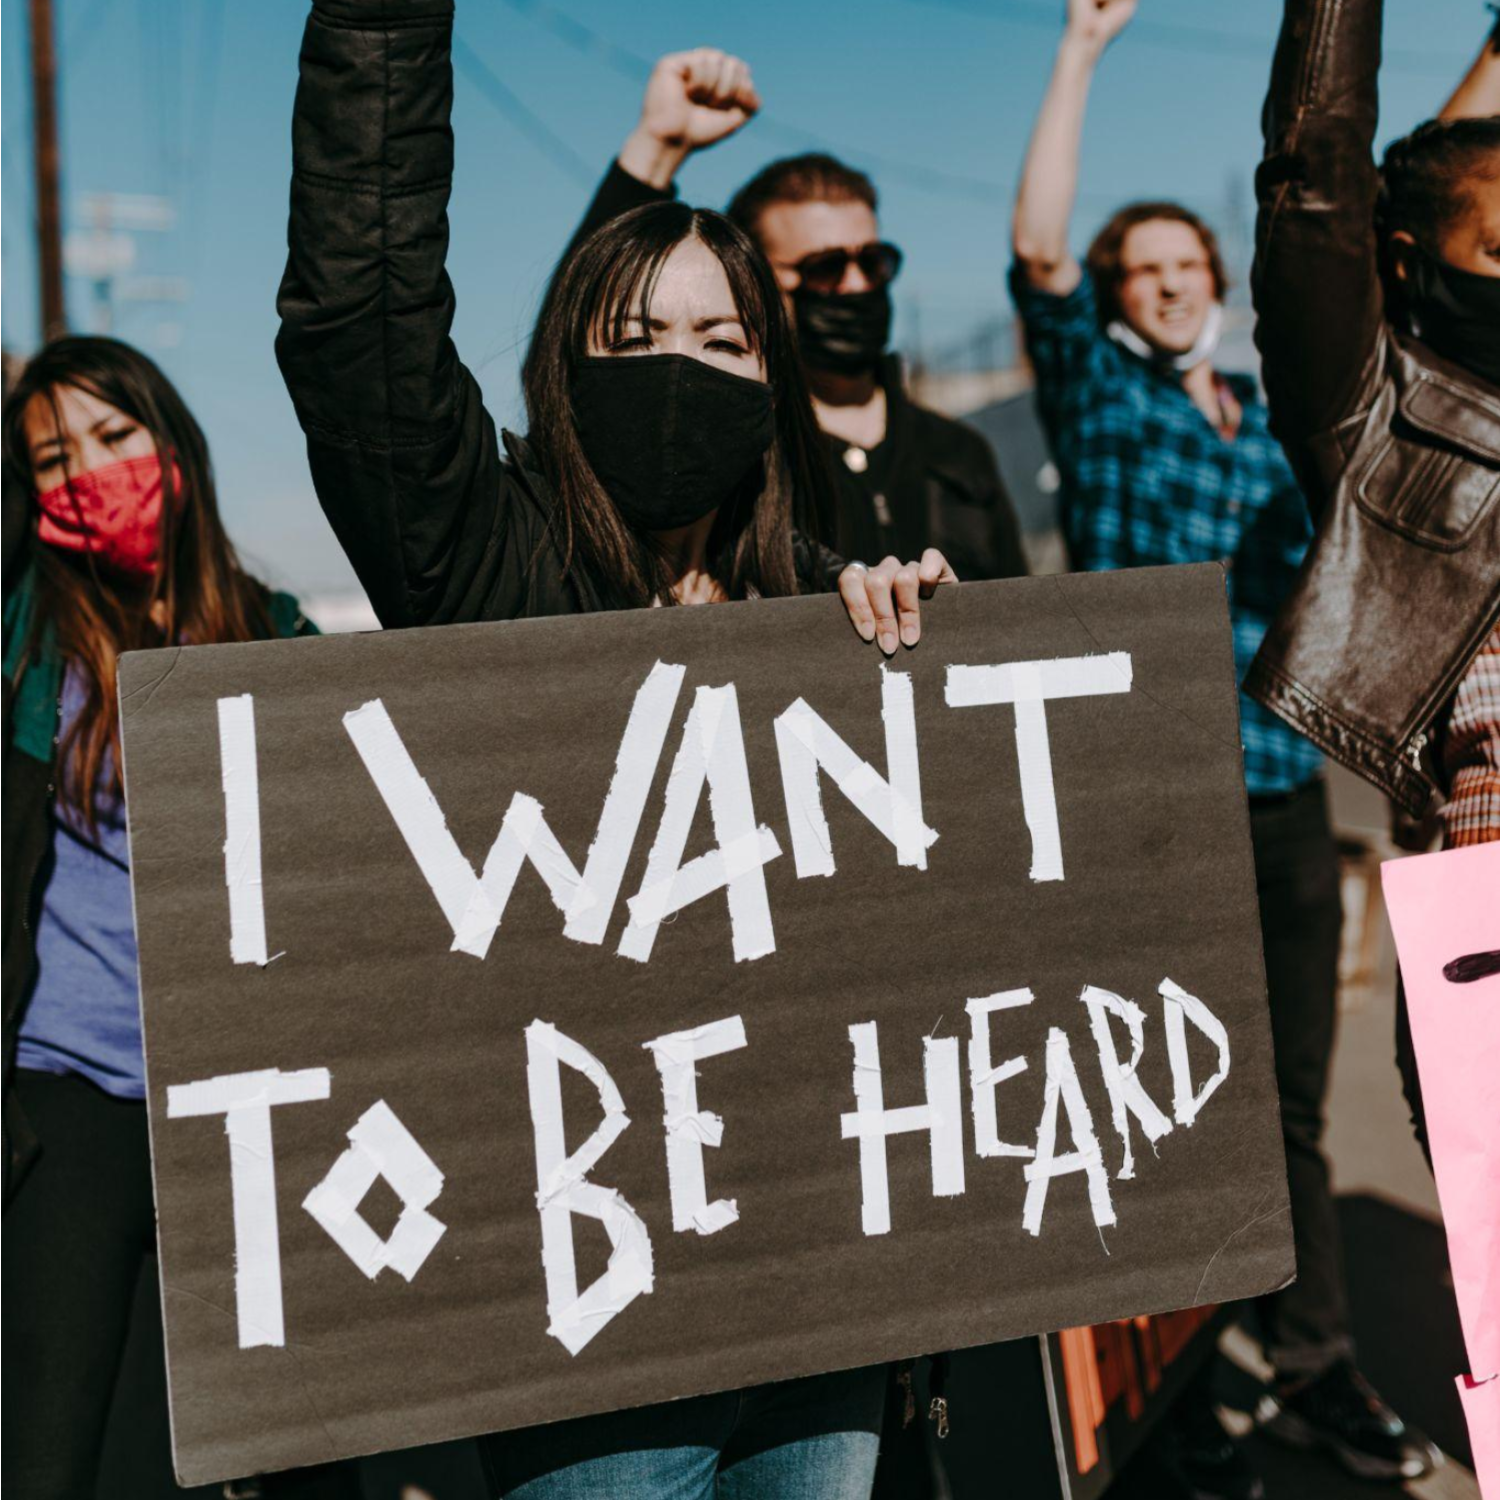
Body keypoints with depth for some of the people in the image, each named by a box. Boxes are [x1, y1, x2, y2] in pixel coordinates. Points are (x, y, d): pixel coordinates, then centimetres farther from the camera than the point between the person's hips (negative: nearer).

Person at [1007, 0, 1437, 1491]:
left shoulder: (1268, 423, 16)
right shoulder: (1098, 394, 3)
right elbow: (1035, 247, -12)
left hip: (1284, 794, 4)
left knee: (1291, 1106, 12)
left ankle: (1317, 1368, 26)